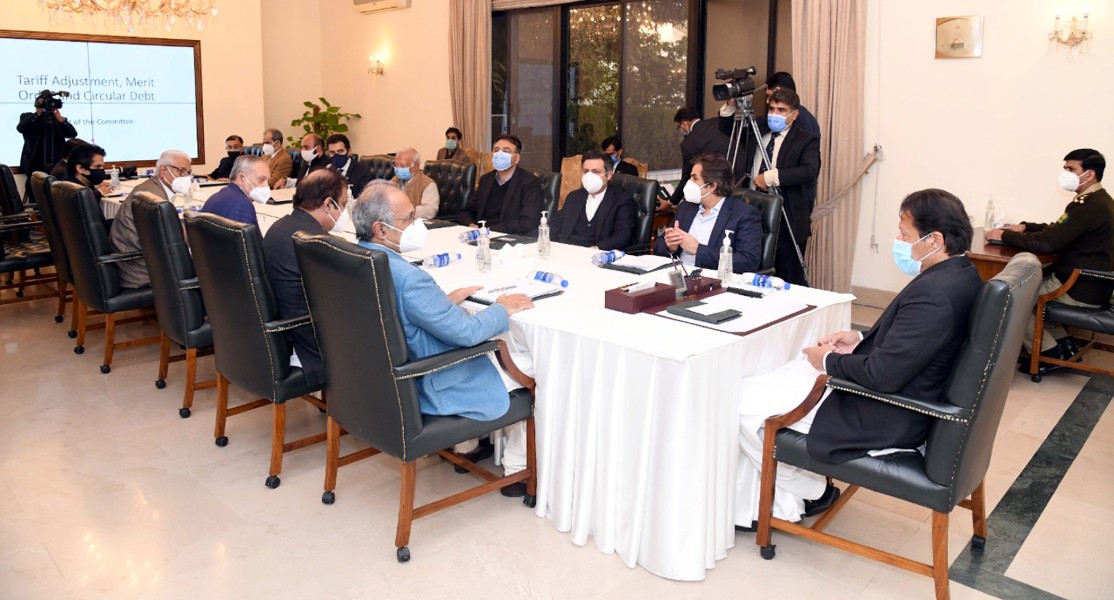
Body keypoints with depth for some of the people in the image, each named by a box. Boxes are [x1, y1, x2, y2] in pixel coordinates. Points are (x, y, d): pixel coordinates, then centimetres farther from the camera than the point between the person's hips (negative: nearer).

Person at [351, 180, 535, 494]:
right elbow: (465, 331, -27)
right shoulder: (407, 278, -34)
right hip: (425, 391, -9)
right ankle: (517, 467, 25)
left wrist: (444, 300, 5)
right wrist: (503, 309, -9)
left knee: (488, 349, 30)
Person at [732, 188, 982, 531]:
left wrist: (829, 360, -12)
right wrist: (861, 339, 5)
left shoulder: (933, 293, -29)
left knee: (743, 402, -5)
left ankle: (813, 492, 18)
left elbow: (882, 375, -29)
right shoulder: (960, 274, 4)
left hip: (886, 422, -11)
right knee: (756, 388, 13)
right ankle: (746, 511, 20)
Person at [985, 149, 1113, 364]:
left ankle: (1049, 354, 5)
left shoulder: (1088, 206, -24)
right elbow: (1057, 230, 19)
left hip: (1081, 291, -10)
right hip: (1090, 284, 10)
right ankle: (1064, 345, 17)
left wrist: (1005, 235, -13)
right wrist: (1024, 227, 6)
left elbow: (1047, 242, -25)